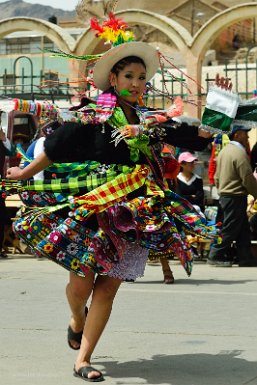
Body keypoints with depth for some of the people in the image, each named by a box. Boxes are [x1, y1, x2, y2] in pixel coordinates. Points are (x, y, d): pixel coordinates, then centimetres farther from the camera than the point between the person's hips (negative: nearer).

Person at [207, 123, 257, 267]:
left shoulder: (224, 151, 13)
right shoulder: (240, 153, -17)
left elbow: (217, 176, 18)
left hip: (225, 195, 10)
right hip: (236, 197, -10)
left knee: (244, 229, 12)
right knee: (230, 228, -2)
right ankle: (216, 256, 2)